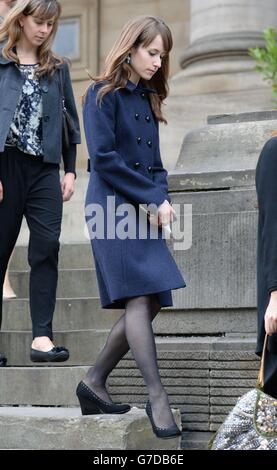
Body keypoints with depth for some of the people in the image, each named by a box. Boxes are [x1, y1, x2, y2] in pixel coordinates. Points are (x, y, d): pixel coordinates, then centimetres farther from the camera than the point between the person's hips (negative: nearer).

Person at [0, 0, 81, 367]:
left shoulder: (57, 68, 14)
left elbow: (70, 120, 17)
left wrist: (70, 170, 9)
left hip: (44, 168, 3)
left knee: (47, 246, -11)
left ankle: (42, 337, -15)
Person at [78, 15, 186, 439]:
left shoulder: (148, 98, 18)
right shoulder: (103, 94, -4)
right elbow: (103, 157, -13)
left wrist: (161, 200, -2)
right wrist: (153, 197, -12)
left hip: (145, 210, 8)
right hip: (113, 207, -8)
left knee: (150, 303, 2)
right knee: (139, 297, -15)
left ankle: (95, 382, 13)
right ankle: (157, 397, -16)